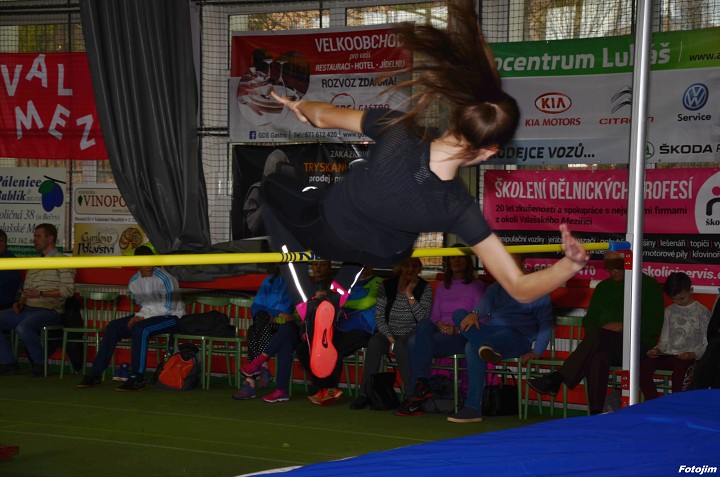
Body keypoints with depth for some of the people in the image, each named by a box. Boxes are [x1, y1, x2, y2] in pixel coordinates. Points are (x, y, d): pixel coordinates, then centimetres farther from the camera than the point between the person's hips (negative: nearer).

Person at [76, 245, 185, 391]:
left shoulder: (164, 278, -18)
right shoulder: (134, 282, 4)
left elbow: (168, 306, -17)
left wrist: (143, 317, -17)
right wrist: (138, 316, -8)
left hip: (172, 316, -8)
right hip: (149, 315, 8)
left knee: (139, 328, -35)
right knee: (113, 327, -6)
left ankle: (137, 379, -34)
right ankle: (96, 374, -6)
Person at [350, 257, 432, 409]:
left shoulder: (424, 288, 0)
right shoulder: (387, 286, 2)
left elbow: (424, 318, -10)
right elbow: (379, 317, -1)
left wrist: (410, 295, -16)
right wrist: (390, 339, -13)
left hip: (411, 334, -2)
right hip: (388, 333, 2)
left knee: (401, 347, -37)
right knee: (374, 343, -32)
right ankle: (365, 394, -30)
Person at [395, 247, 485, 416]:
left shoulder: (476, 286, 8)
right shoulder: (442, 288, 24)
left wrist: (457, 329, -14)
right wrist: (439, 325, -4)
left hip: (462, 337, -5)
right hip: (440, 332, 5)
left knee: (415, 343, -29)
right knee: (423, 325, -32)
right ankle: (422, 385, -37)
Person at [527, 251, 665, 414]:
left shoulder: (649, 285, 7)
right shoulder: (603, 287, 22)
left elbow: (654, 325, -1)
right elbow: (589, 320, 21)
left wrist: (623, 327, -11)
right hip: (605, 346, 4)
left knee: (596, 336, -33)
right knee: (598, 355, -35)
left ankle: (556, 379, -38)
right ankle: (595, 412, -44)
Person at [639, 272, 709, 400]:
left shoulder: (702, 312, 5)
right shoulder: (669, 311, 20)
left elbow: (706, 344, 2)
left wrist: (694, 354, -16)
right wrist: (657, 350, -1)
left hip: (689, 357, -4)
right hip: (668, 356, 4)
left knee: (680, 367, -41)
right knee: (643, 364, -26)